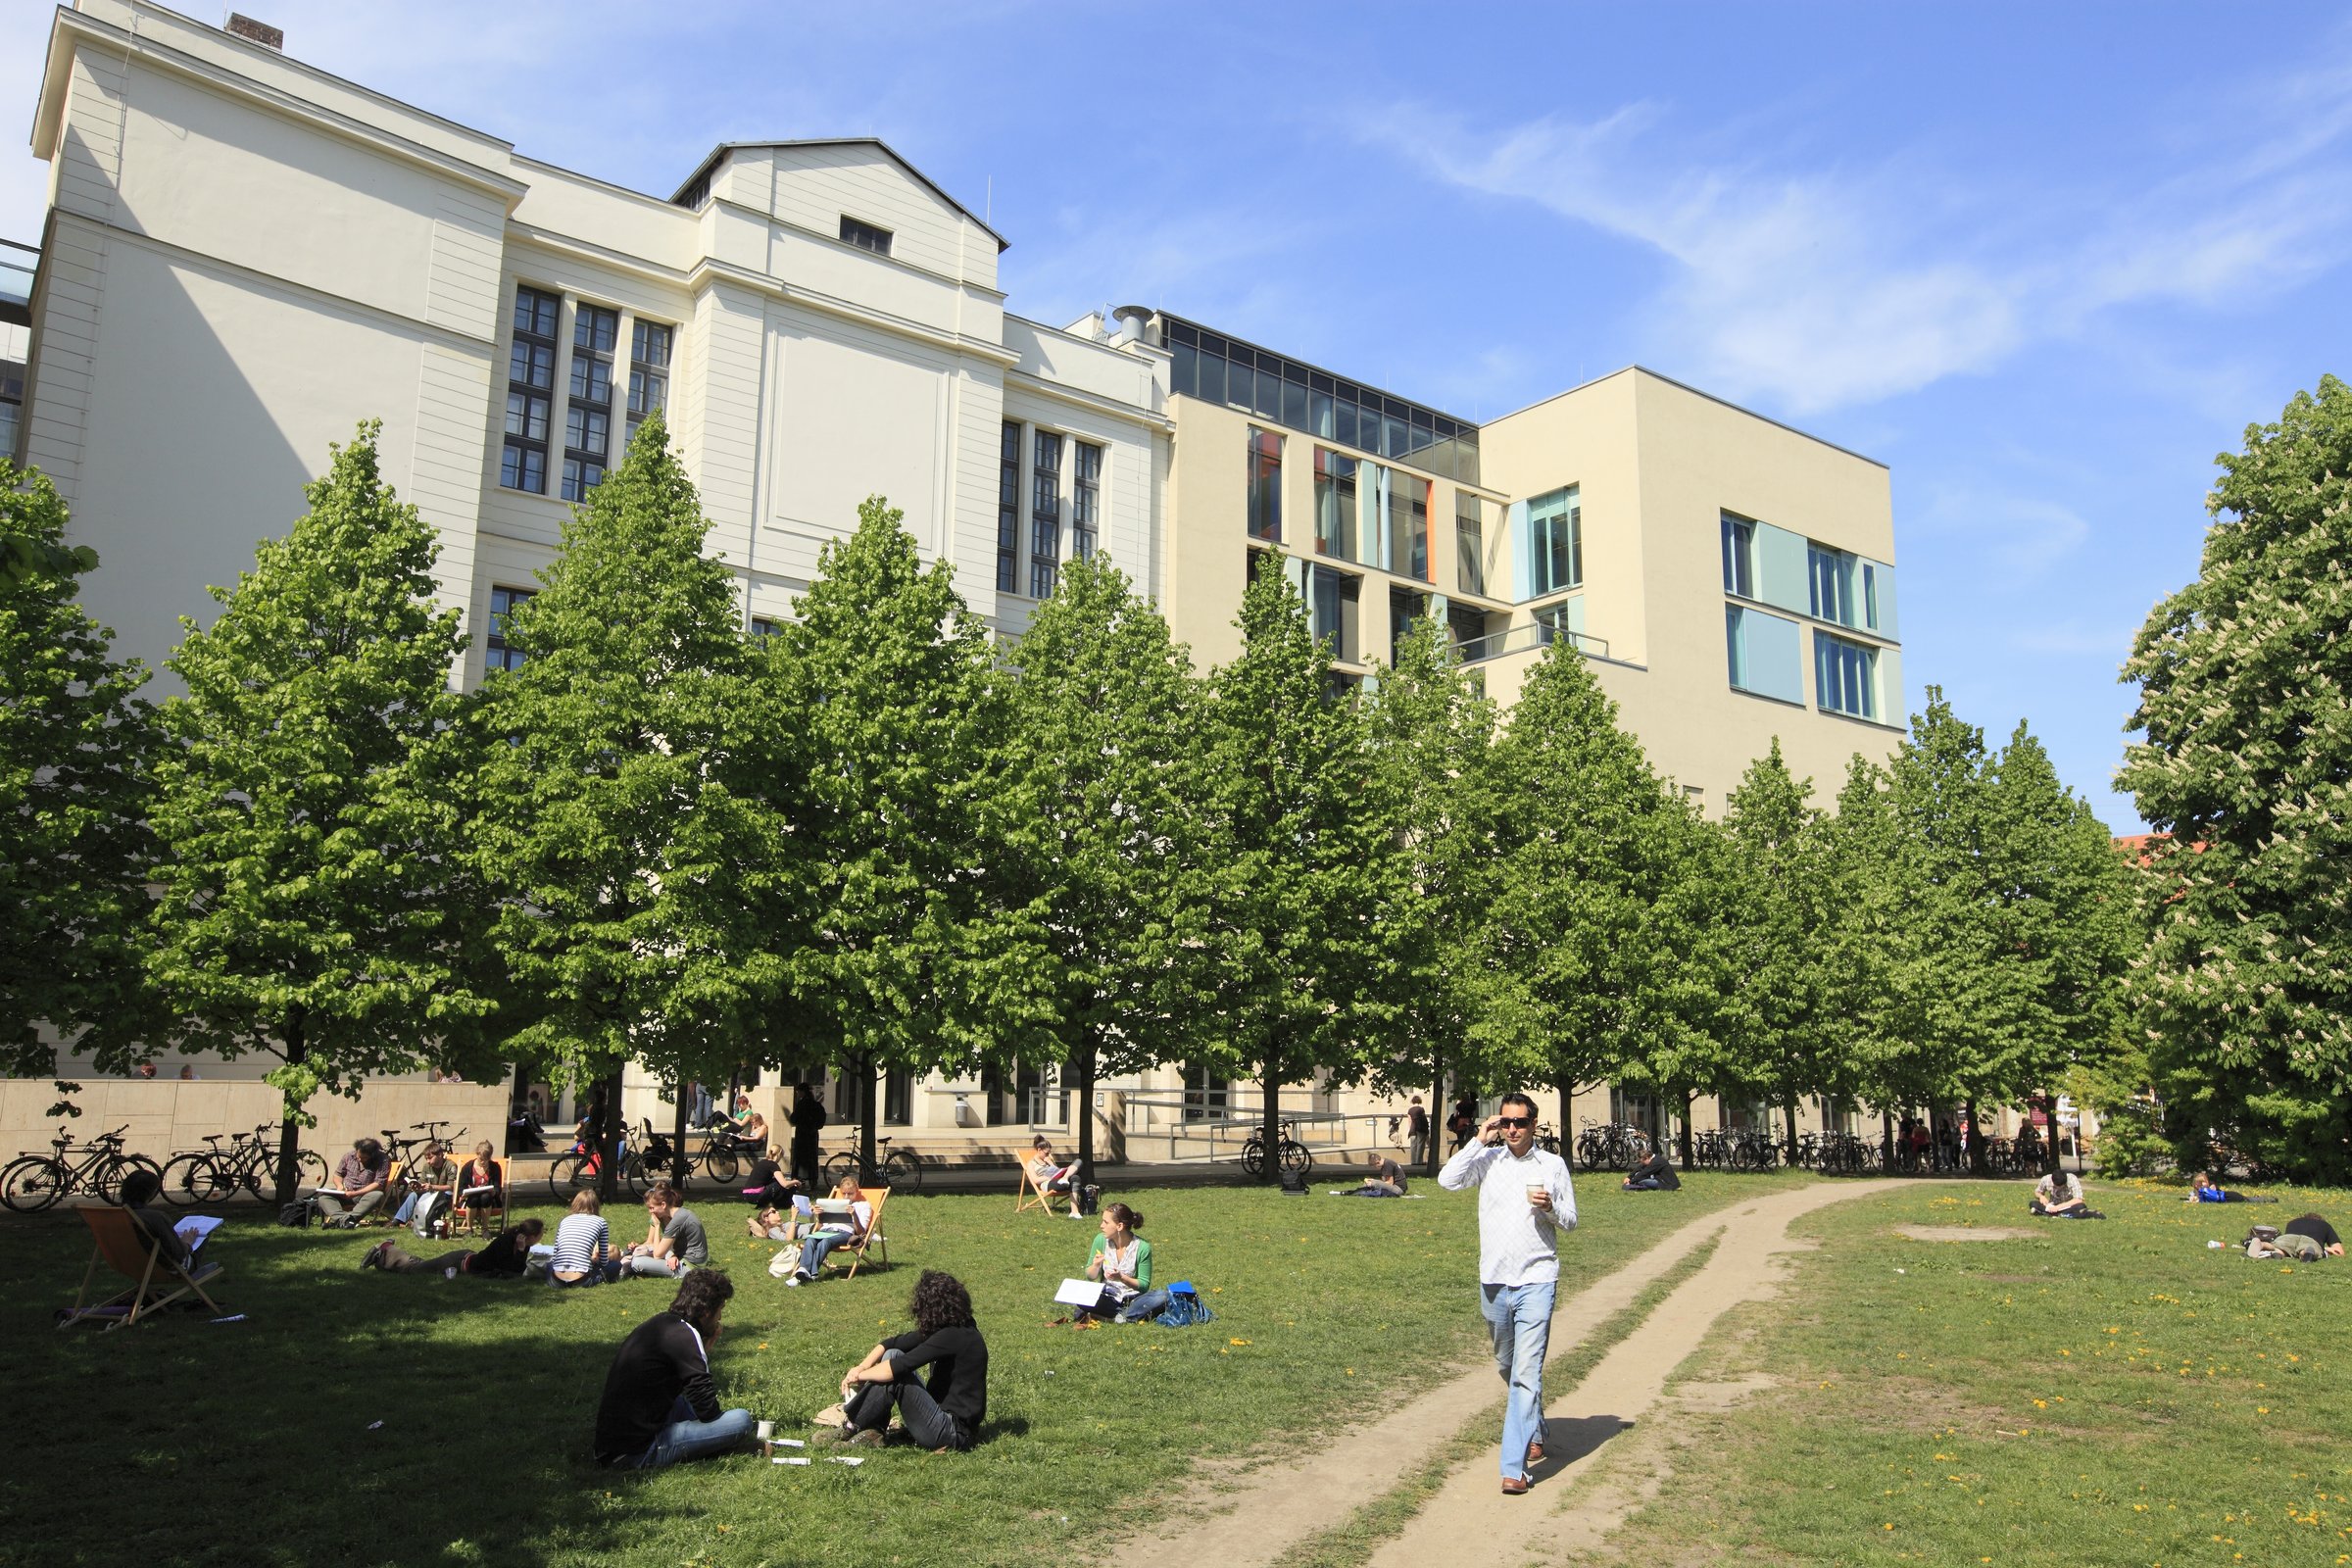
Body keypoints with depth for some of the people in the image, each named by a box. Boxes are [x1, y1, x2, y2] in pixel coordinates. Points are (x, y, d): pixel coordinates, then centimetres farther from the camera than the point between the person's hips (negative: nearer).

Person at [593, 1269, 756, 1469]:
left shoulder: (659, 1322, 12)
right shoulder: (683, 1335, -15)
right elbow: (709, 1412, -12)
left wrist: (704, 1348, 14)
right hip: (636, 1455, -10)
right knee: (742, 1420, -13)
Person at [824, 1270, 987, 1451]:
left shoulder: (953, 1336, -22)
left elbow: (895, 1369, -23)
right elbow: (893, 1343, 8)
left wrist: (858, 1375, -8)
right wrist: (861, 1368, -6)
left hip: (954, 1433, -10)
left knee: (894, 1362, -17)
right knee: (893, 1354, 4)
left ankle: (852, 1429, -3)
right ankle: (871, 1431, -1)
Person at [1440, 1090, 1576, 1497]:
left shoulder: (1552, 1165, 2)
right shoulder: (1488, 1158, 3)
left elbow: (1571, 1222, 7)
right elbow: (1447, 1180, -11)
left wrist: (1550, 1207, -14)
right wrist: (1479, 1141, -11)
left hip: (1536, 1280, -3)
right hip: (1494, 1280, 3)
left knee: (1527, 1372, -10)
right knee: (1506, 1365, 19)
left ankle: (1515, 1467, -8)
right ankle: (1533, 1428, 45)